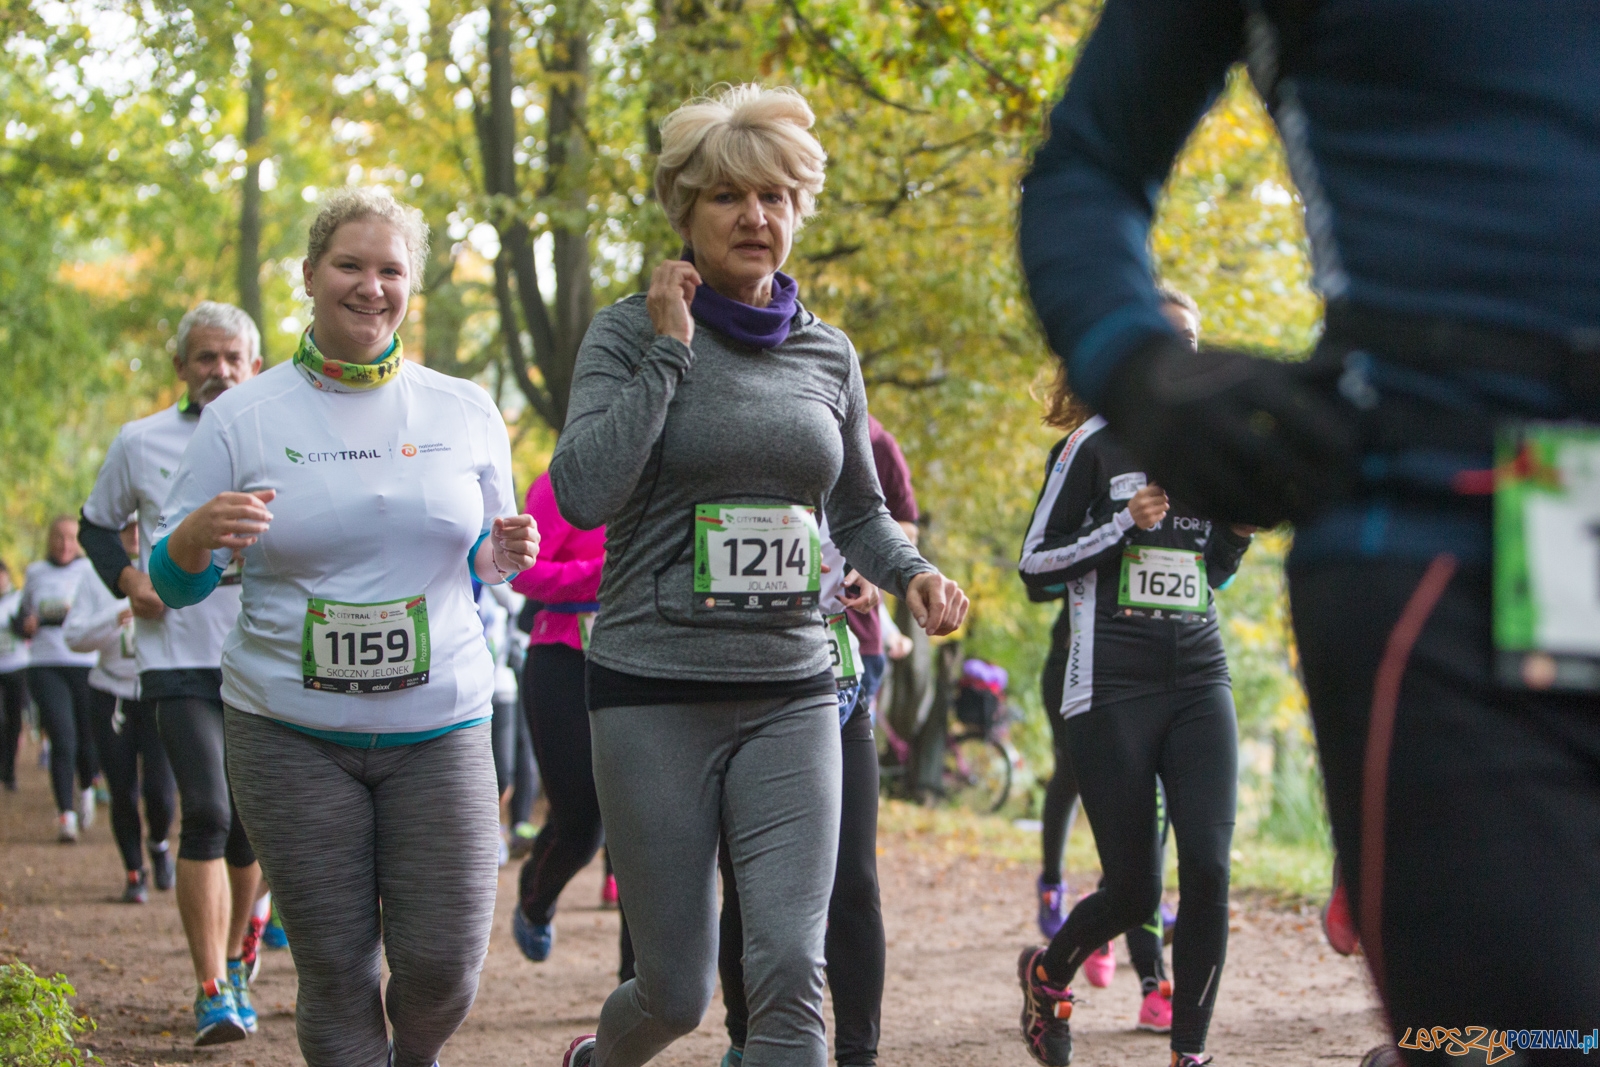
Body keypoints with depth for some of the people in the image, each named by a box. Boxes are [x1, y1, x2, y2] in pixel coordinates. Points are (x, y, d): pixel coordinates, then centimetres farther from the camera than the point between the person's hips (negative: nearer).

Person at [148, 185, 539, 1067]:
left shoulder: (465, 413, 8)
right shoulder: (242, 419, 2)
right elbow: (171, 582, 4)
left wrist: (506, 556, -6)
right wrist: (201, 537, -19)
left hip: (438, 726, 1)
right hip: (290, 731, -1)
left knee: (443, 965, -3)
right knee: (337, 971, 1)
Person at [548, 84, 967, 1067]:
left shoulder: (828, 353, 9)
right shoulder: (632, 334, -2)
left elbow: (858, 510, 22)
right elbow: (583, 494, -16)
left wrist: (913, 572, 2)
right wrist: (669, 352, -14)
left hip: (792, 693, 3)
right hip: (654, 691, -3)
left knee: (791, 972, -12)